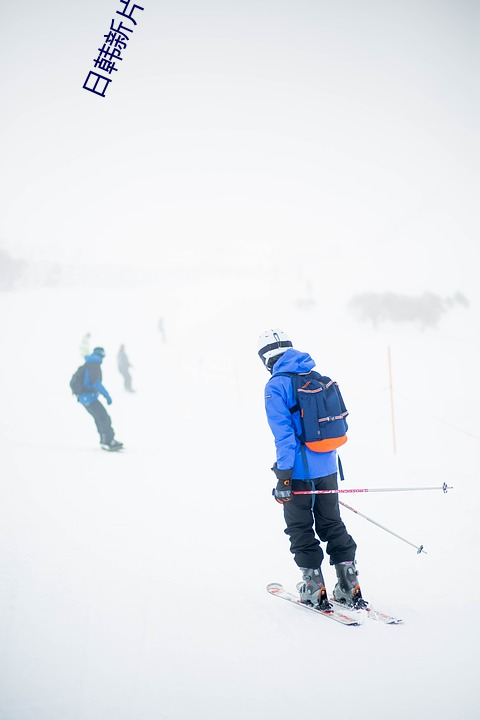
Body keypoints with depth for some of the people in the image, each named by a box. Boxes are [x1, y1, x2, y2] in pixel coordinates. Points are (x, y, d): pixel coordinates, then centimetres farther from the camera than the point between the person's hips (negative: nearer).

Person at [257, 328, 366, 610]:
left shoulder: (276, 386, -12)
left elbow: (284, 433, -18)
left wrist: (283, 476, -15)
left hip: (300, 470, -6)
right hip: (328, 468, 6)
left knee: (301, 530, 8)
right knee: (332, 525, 16)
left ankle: (315, 589, 11)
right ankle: (350, 588, 14)